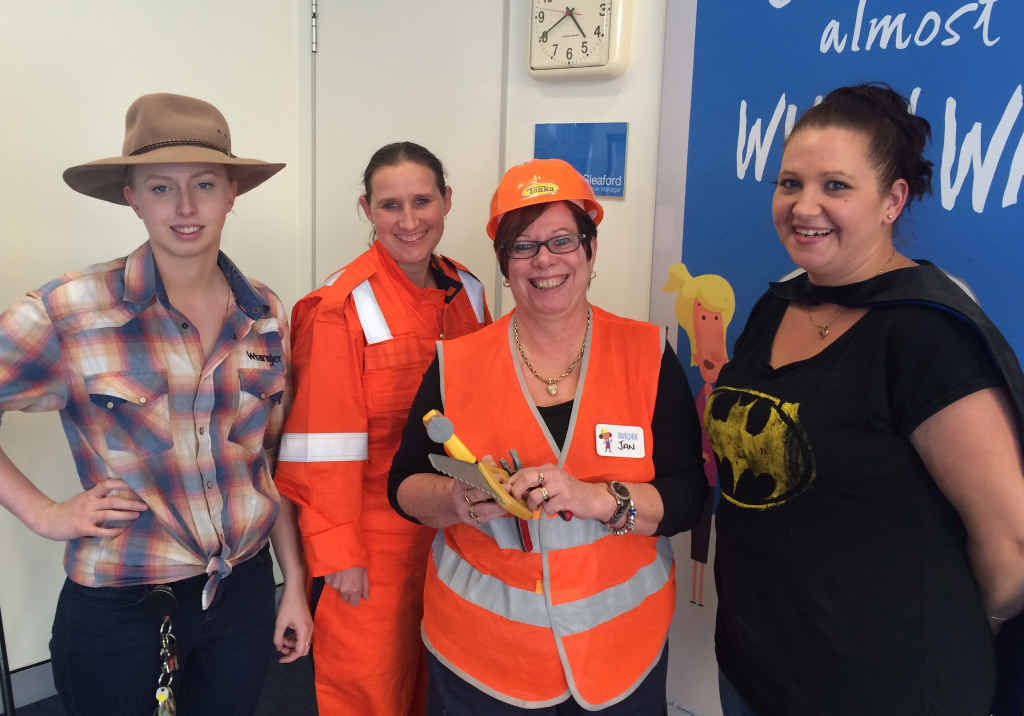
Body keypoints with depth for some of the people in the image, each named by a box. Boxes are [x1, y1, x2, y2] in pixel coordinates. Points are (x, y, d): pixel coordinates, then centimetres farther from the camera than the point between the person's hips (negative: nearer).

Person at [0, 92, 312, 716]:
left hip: (245, 591, 3)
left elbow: (270, 460, 6)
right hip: (118, 614, -3)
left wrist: (295, 584, 8)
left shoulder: (265, 315, -1)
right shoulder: (71, 313, -14)